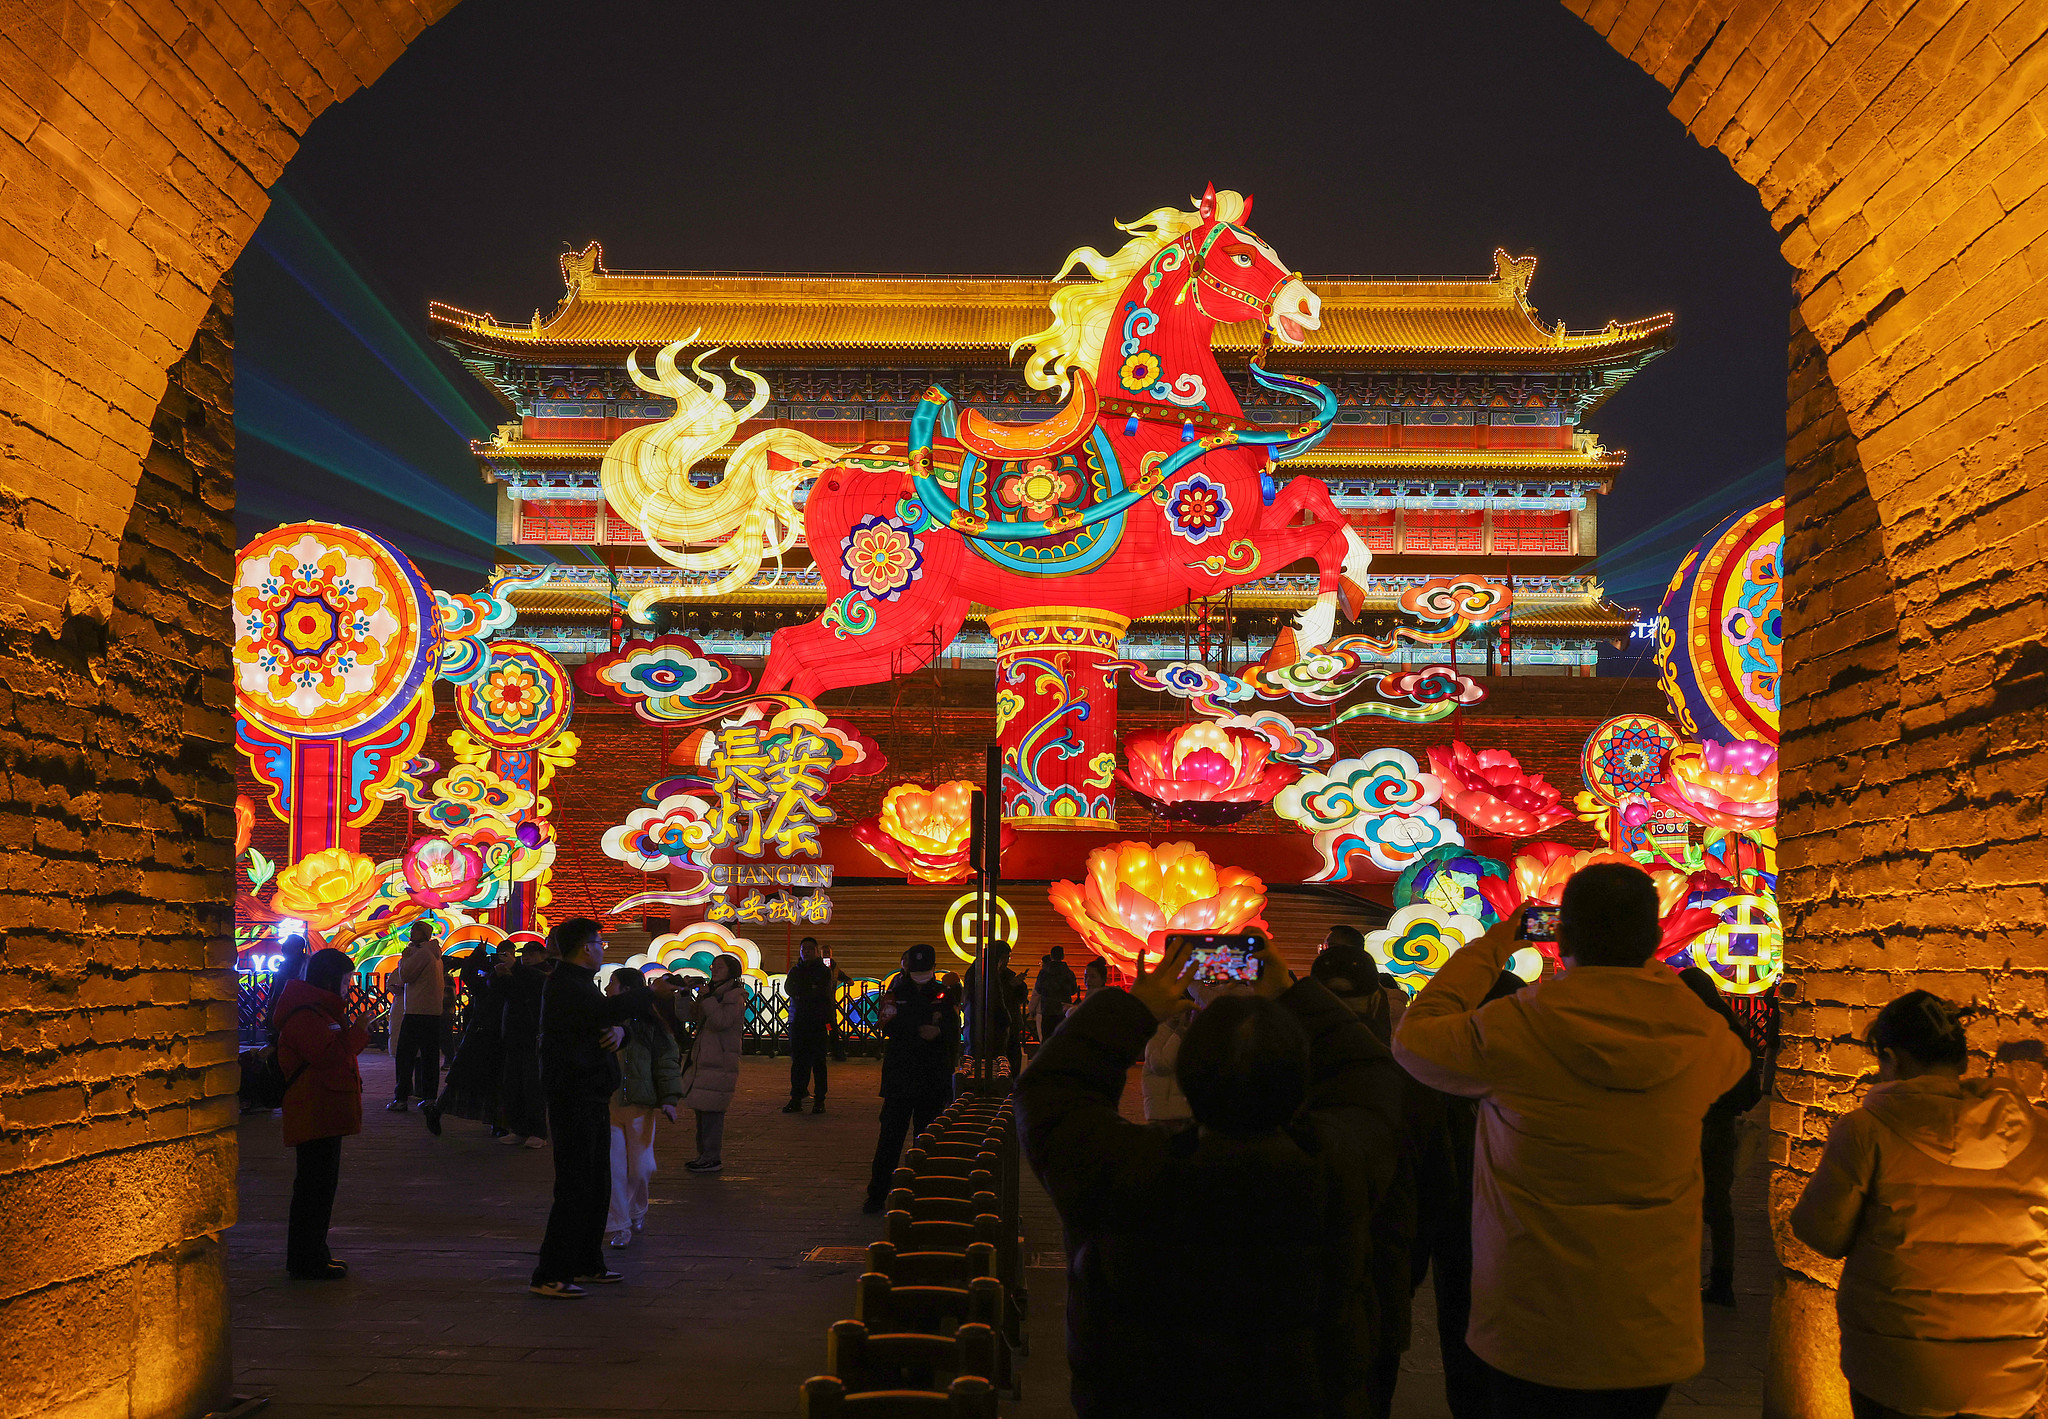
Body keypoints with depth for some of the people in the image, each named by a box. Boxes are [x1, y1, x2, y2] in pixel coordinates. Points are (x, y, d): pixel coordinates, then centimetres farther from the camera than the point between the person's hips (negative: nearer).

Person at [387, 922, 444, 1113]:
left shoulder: (421, 953, -11)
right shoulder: (435, 954, 17)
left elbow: (404, 976, -12)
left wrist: (404, 957, 3)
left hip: (416, 1012, -9)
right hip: (434, 1013, 9)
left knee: (405, 1055, -5)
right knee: (429, 1056, 9)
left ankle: (401, 1099, -6)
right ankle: (429, 1096, 9)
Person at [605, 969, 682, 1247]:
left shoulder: (651, 1024, 0)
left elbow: (667, 1060, 0)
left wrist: (669, 1098, -9)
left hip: (640, 1104, -1)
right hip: (606, 1102, 1)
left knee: (641, 1167, 5)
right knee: (613, 1167, -1)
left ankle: (637, 1210, 32)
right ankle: (617, 1225, 9)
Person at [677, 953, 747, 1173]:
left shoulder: (735, 995, -8)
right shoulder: (712, 992, 18)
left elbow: (721, 1021, -21)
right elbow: (690, 1015, 16)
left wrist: (706, 997, -17)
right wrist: (687, 992, 4)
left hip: (721, 1062, -9)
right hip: (703, 1060, 9)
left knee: (711, 1111, -9)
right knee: (701, 1109, 12)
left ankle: (712, 1158, -5)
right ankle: (704, 1154, 20)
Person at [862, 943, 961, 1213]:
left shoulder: (944, 994, 6)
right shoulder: (896, 992, 5)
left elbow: (955, 1036, 2)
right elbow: (888, 1026, -10)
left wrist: (938, 1031, -19)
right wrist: (924, 1027, -16)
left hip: (933, 1079, 1)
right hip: (899, 1076, 0)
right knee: (890, 1137, 0)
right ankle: (877, 1195, 7)